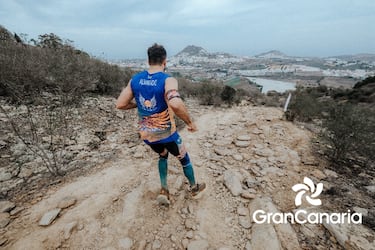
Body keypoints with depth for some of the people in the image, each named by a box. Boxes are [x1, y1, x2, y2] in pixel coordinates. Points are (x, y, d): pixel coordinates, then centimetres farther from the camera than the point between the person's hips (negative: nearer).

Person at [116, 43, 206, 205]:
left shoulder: (135, 79, -2)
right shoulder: (168, 80, -19)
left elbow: (120, 104, 1)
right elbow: (175, 104, -38)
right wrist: (190, 122, -22)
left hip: (146, 134, 5)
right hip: (166, 134, -4)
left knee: (162, 155, 34)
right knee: (184, 158, 22)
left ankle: (164, 190, 30)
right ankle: (194, 188, 45)